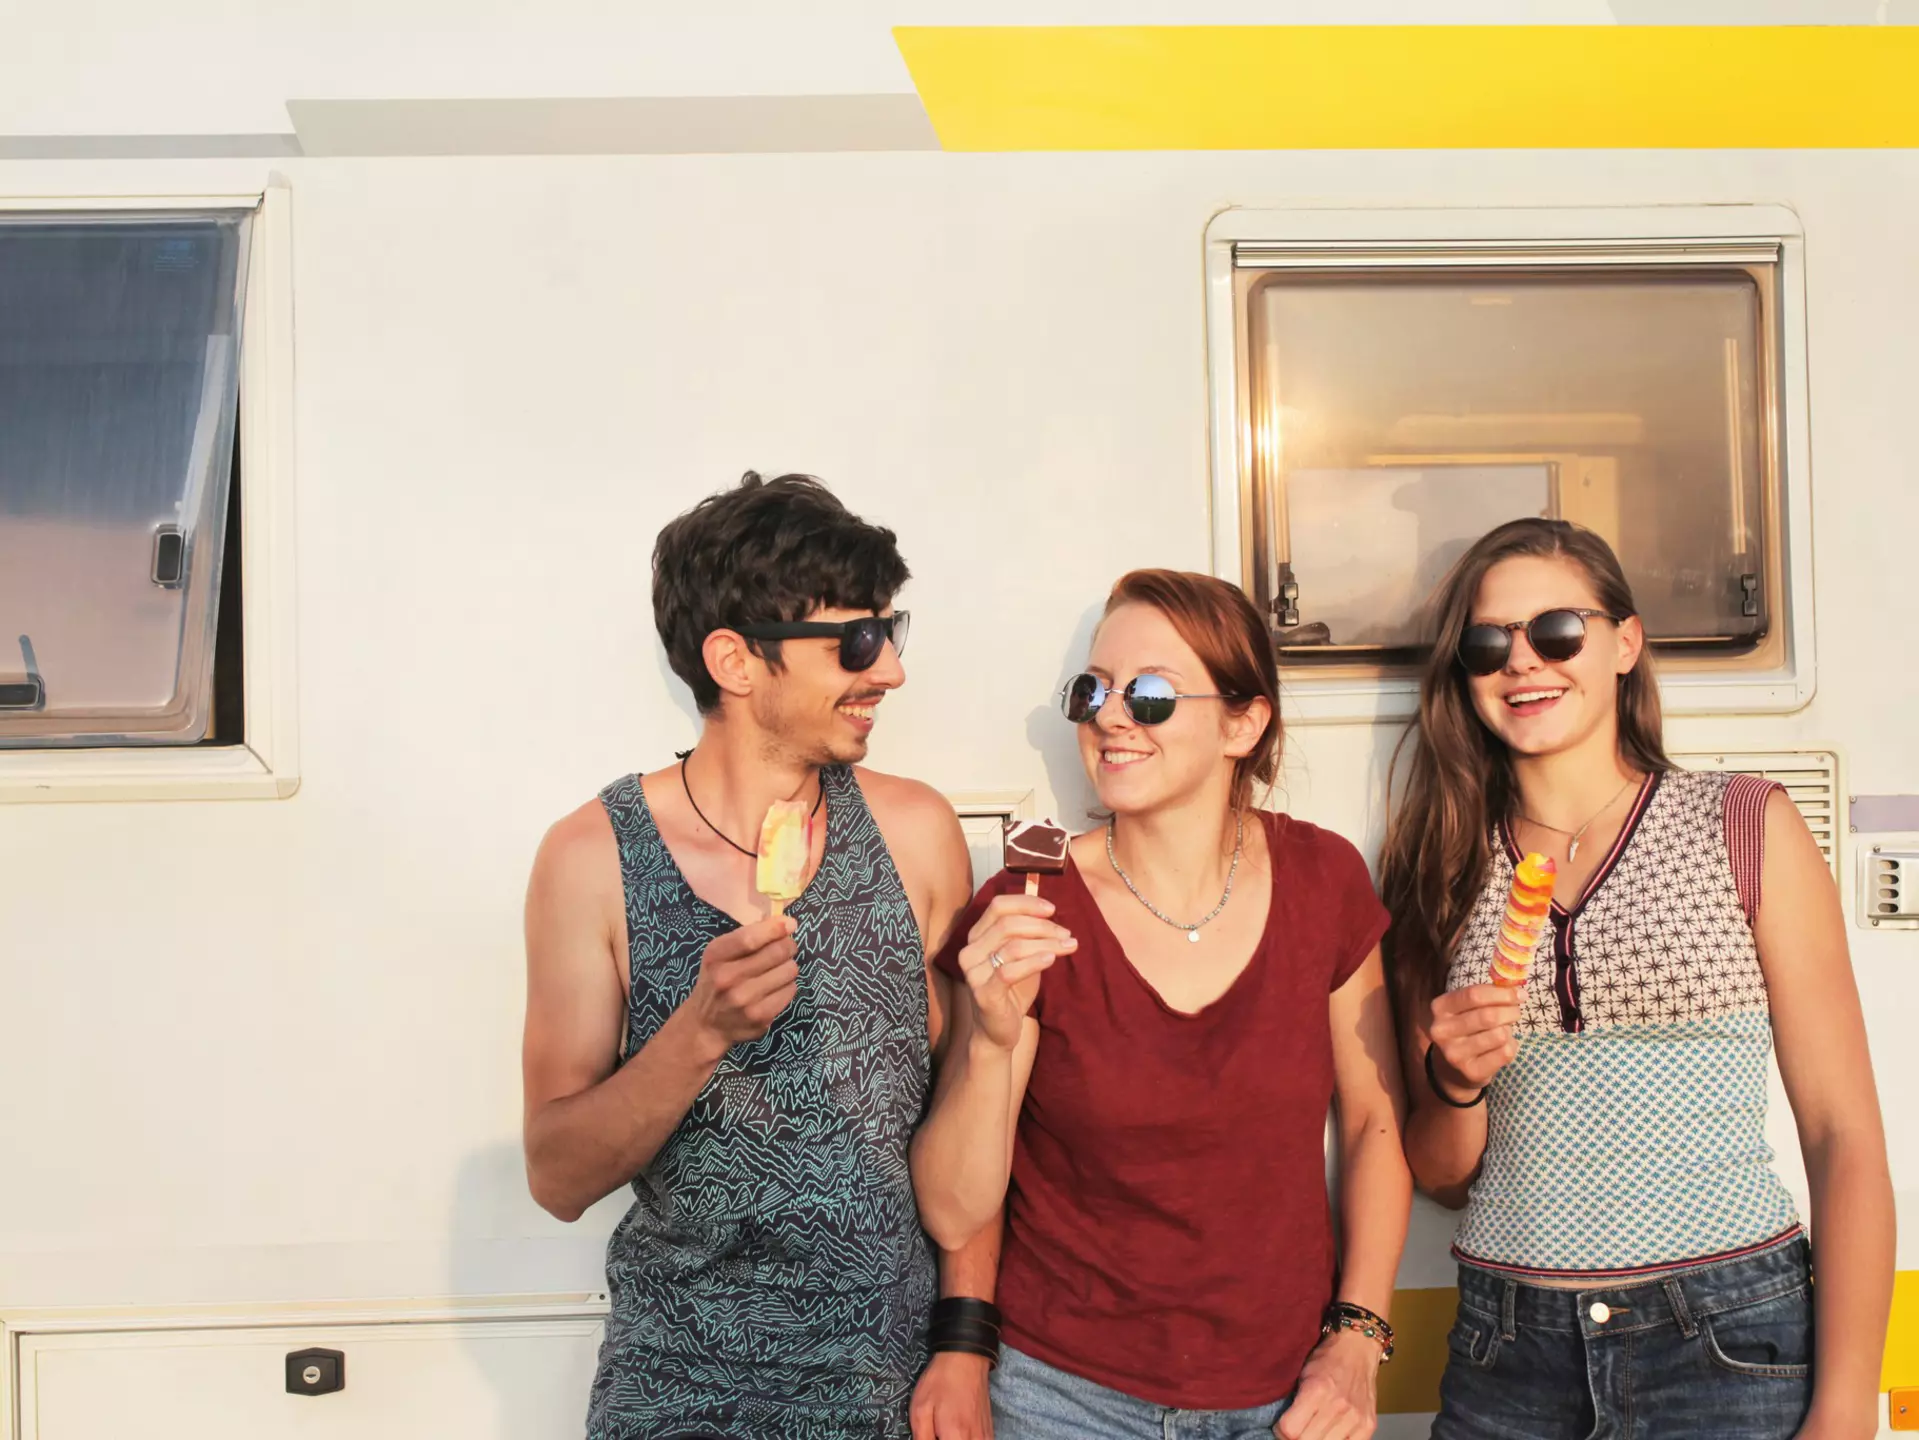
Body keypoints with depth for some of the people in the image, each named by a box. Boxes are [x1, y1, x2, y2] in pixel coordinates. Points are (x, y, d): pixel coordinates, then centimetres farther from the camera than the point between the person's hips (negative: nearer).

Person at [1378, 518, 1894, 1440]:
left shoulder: (1747, 829, -2)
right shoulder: (1441, 868, 4)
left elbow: (1844, 1135, -4)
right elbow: (1446, 1178, 9)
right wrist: (1453, 1082, -12)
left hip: (1730, 1341, -2)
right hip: (1505, 1358, 3)